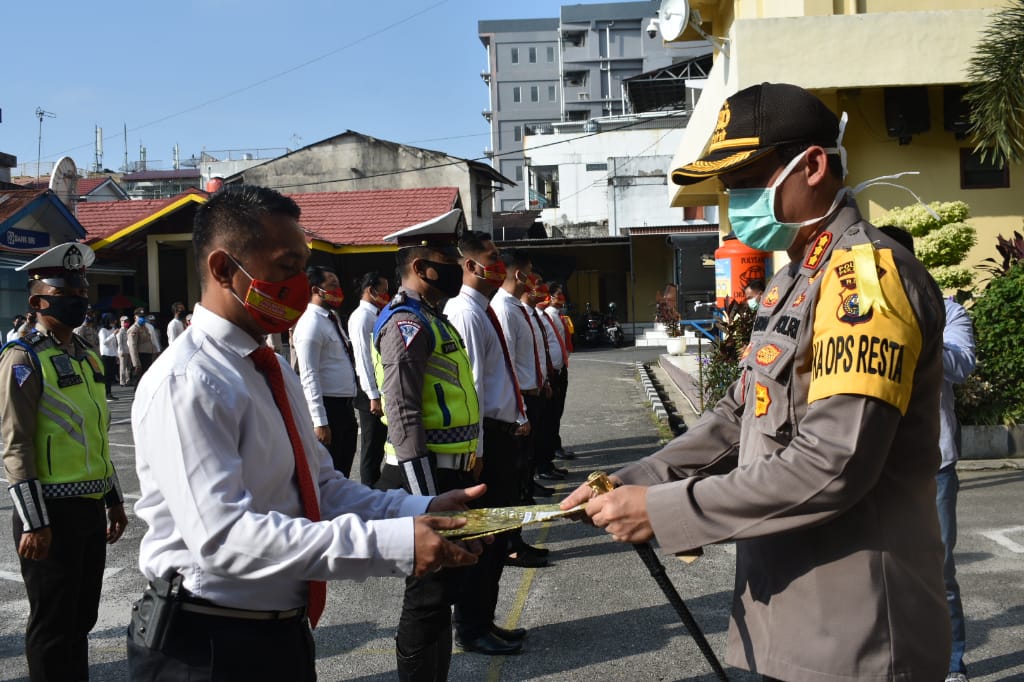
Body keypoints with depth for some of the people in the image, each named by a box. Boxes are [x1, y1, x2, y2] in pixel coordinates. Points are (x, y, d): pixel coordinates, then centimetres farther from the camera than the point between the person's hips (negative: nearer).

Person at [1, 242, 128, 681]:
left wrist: (113, 500, 19)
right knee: (52, 626, 5)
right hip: (54, 511, -7)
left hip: (91, 509, 7)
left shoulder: (86, 355, 12)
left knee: (82, 617, 18)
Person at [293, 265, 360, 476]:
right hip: (327, 406, -9)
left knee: (343, 471, 17)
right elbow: (309, 377, -20)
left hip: (344, 405, 9)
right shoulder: (310, 324, -15)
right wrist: (319, 421, -24)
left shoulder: (333, 318, 14)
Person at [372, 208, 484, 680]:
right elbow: (403, 417, -22)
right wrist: (426, 499, -23)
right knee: (430, 593, -1)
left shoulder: (431, 319, 16)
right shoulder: (407, 324, -16)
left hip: (448, 472, 10)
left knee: (444, 584, 18)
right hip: (426, 476, -10)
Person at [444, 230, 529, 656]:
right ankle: (471, 630, 15)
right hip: (486, 437, -10)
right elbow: (470, 385, -20)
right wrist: (475, 448, -21)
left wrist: (520, 416, 14)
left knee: (498, 533, 17)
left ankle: (483, 622, 29)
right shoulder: (466, 313, -16)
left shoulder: (485, 311, 15)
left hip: (504, 433, 10)